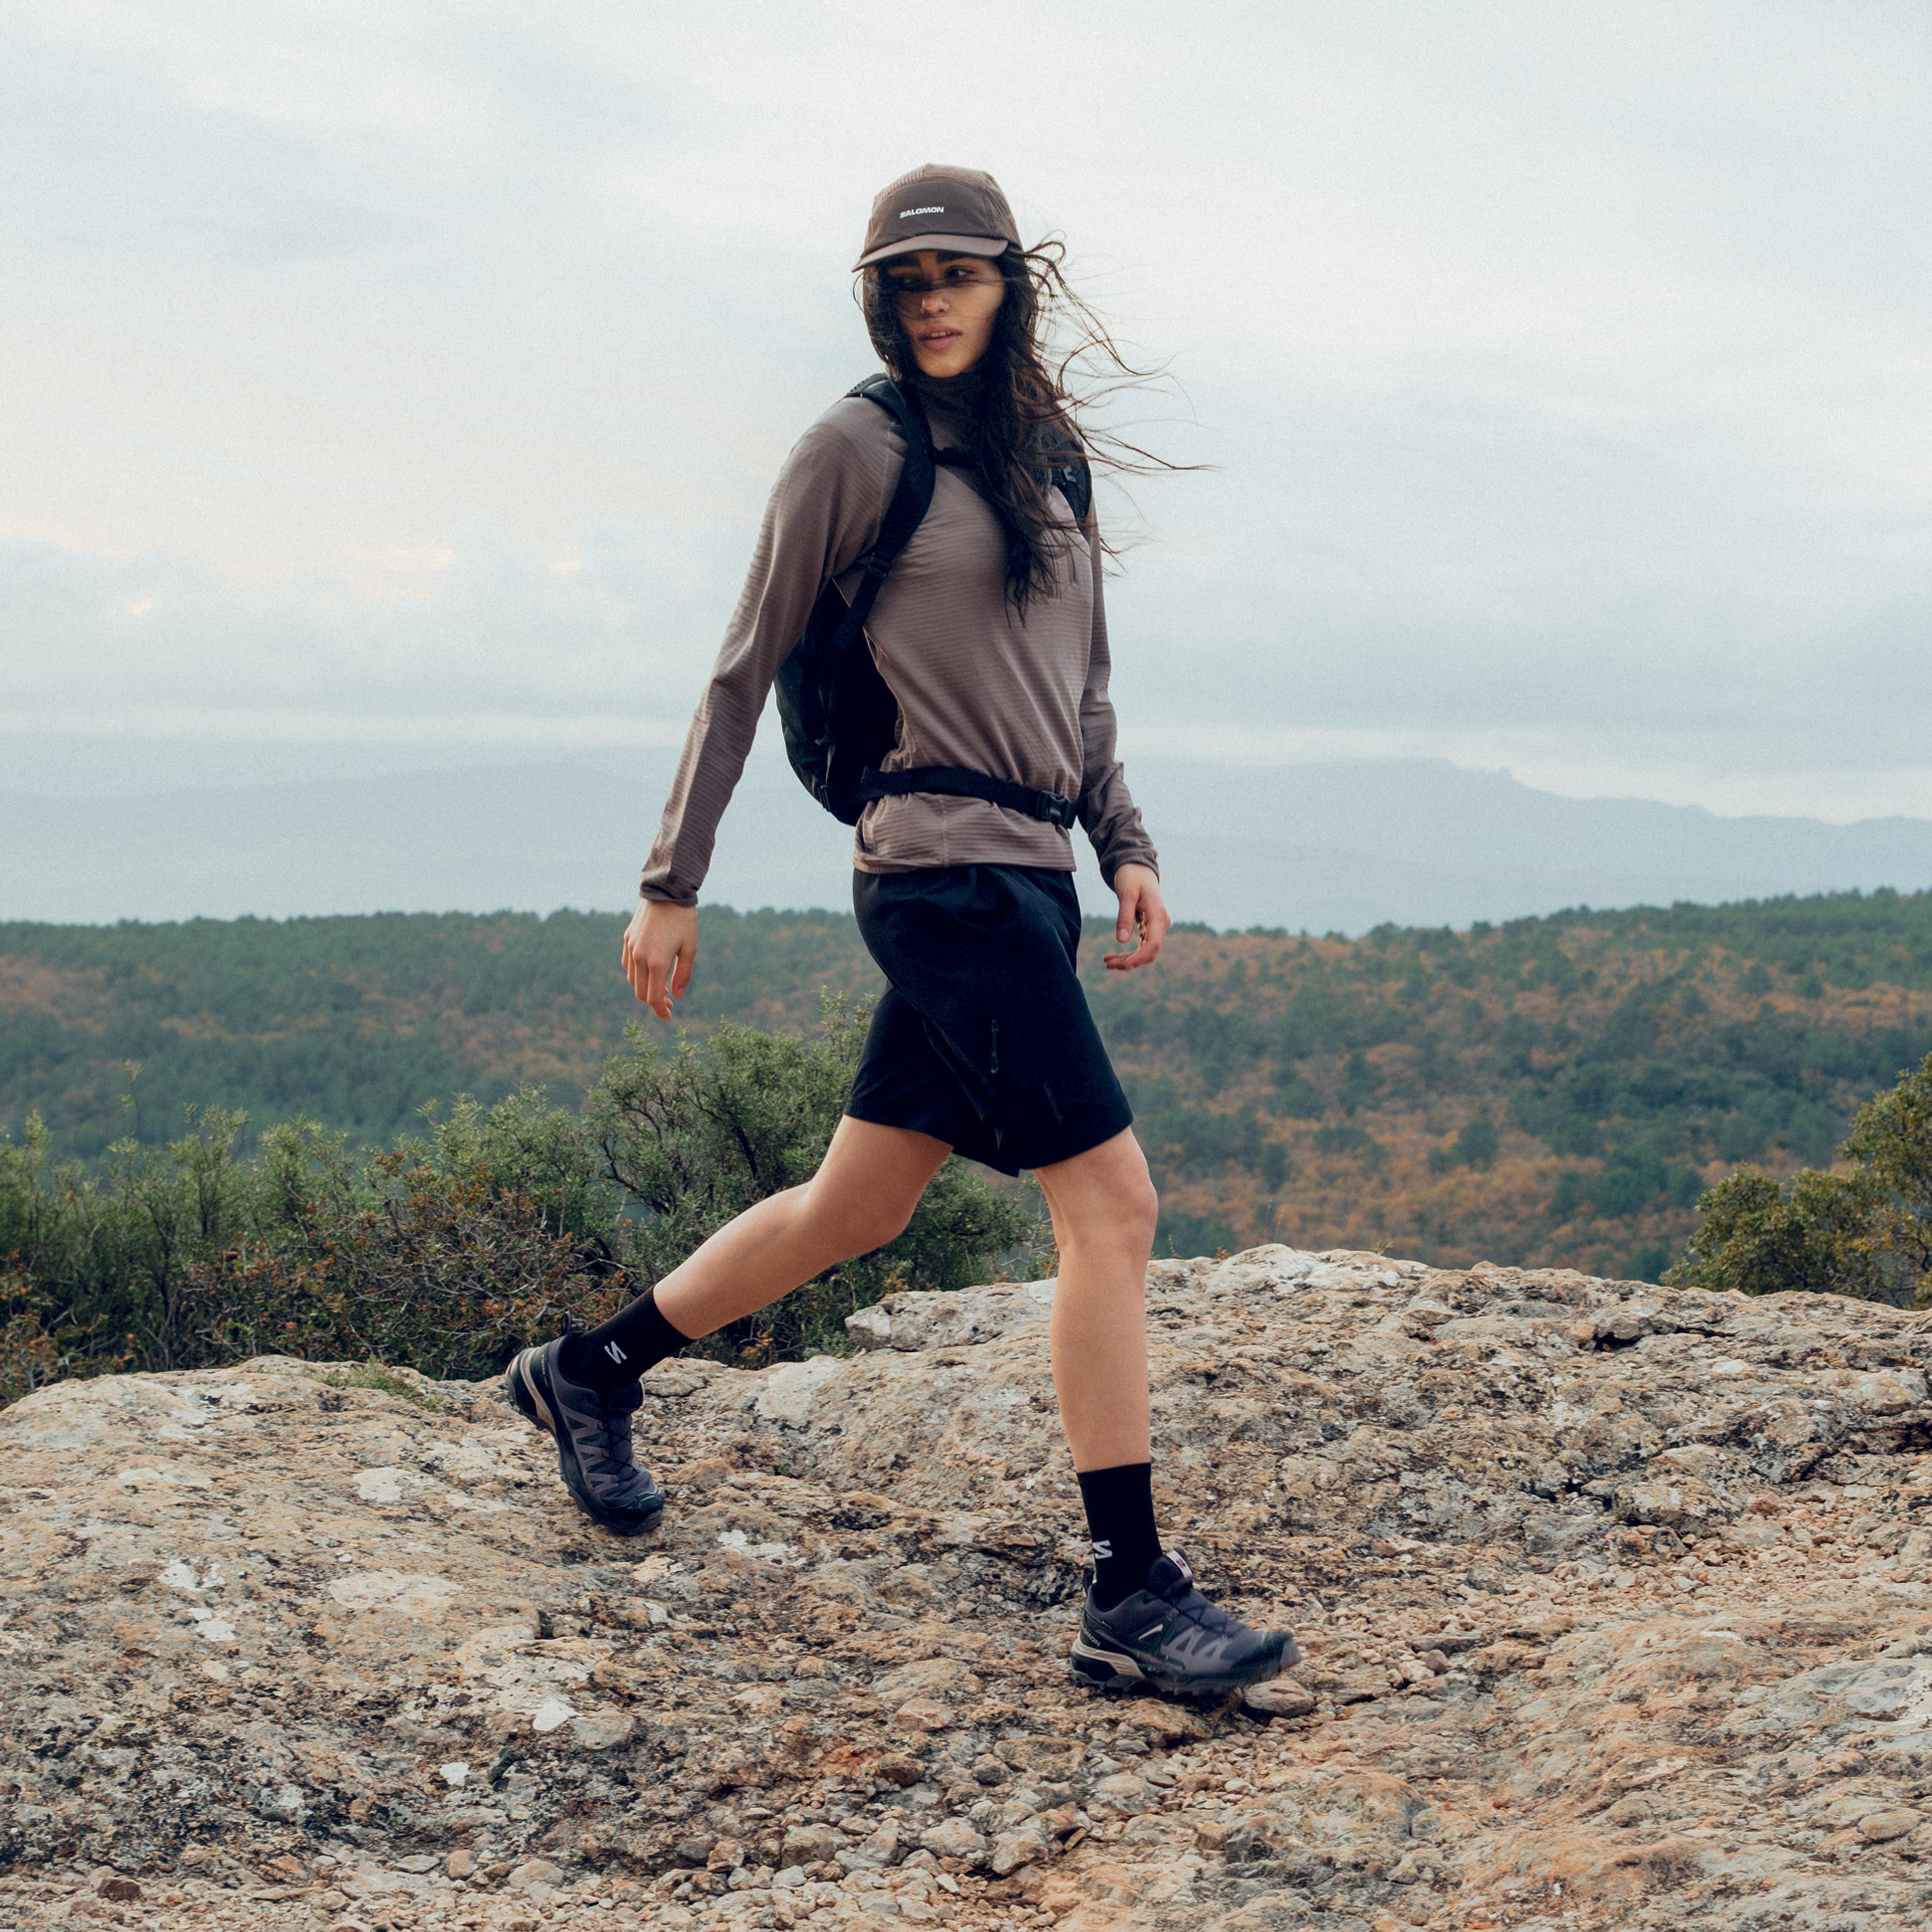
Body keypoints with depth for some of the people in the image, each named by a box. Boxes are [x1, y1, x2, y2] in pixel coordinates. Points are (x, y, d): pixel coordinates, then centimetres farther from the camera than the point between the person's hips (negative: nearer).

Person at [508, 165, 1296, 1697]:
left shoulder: (1045, 455, 17)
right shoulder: (861, 449, -4)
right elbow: (747, 670, -2)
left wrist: (1127, 845, 12)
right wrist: (673, 885, -2)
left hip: (1030, 874, 8)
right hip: (948, 867, -8)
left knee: (858, 1209, 15)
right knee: (1112, 1204, -11)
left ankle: (593, 1372, 32)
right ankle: (1133, 1599, -6)